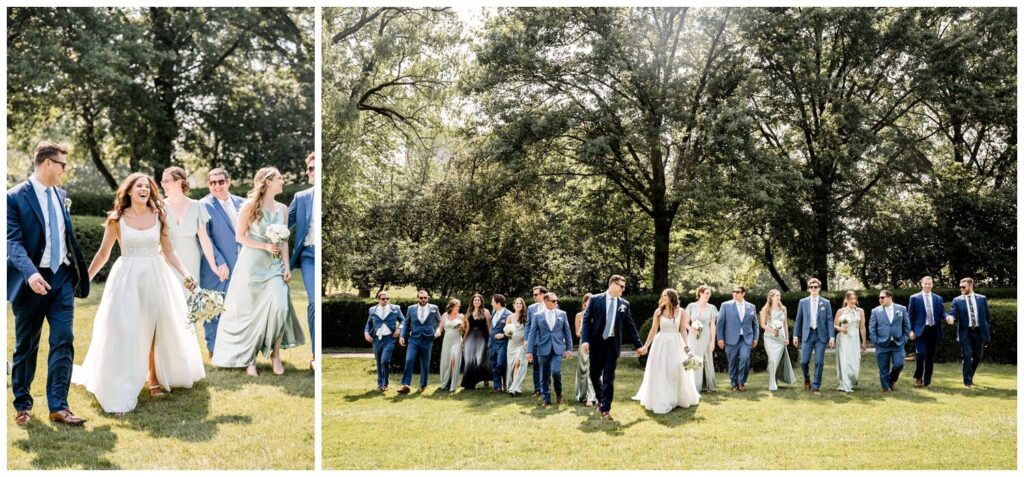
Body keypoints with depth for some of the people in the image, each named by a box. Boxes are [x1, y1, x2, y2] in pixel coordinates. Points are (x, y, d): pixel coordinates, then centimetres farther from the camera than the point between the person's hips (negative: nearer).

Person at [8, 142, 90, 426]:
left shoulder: (61, 195, 11)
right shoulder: (15, 197, -9)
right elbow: (13, 241, -16)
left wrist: (78, 269, 15)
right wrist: (30, 273, -30)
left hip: (62, 277, 5)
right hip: (33, 281, -4)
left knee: (63, 343, -1)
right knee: (25, 347, 9)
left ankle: (58, 406, 3)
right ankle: (22, 405, 24)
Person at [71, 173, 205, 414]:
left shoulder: (158, 216, 2)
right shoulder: (117, 219, -2)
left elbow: (169, 251, 4)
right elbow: (103, 253, 6)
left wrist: (186, 274, -7)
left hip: (156, 277, 2)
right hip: (127, 278, -2)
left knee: (158, 329, 7)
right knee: (125, 333, -1)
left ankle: (154, 379, 22)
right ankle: (122, 390, 7)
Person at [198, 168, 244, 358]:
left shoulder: (240, 203, 9)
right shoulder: (204, 205, -6)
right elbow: (205, 238, -10)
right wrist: (219, 262, -15)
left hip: (241, 263, 5)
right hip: (217, 265, -4)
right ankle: (214, 350, 15)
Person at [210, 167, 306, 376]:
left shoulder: (282, 209, 9)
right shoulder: (250, 206, -5)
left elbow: (284, 241, 10)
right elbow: (240, 236, -4)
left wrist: (287, 266, 1)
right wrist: (265, 246, -14)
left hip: (274, 265, 3)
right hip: (252, 264, -3)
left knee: (280, 307, -14)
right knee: (250, 311, 2)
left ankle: (275, 353, 3)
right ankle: (249, 358, 17)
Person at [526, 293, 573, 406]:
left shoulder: (562, 314, 6)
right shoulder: (538, 316, 2)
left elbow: (567, 332, 9)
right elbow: (532, 333, 2)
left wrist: (569, 348, 4)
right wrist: (529, 351, -4)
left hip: (558, 349, 0)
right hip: (543, 349, 0)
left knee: (556, 371, -17)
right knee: (544, 376, 4)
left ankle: (559, 393, 10)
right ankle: (546, 400, 16)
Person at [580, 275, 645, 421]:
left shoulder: (624, 304, 5)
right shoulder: (595, 299, -2)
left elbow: (630, 326, 11)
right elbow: (586, 320, -4)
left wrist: (638, 345, 11)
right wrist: (585, 340, -15)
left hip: (613, 344, 0)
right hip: (596, 343, 0)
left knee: (609, 378, -2)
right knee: (594, 375, 11)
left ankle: (605, 409, 2)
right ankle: (601, 400, 35)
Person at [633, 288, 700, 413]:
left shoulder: (681, 312, -2)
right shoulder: (658, 312, -1)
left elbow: (683, 330, -2)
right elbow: (653, 330, 0)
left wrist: (686, 345, -14)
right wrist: (645, 346, -4)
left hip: (676, 344, 0)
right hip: (661, 344, 0)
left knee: (678, 373, 10)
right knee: (659, 373, 4)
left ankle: (680, 398, 31)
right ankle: (660, 401, 16)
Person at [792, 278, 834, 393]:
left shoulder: (826, 302, 5)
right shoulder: (803, 302, 7)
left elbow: (829, 320, 2)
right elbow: (798, 320, 9)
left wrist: (832, 336, -6)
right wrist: (795, 335, 5)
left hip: (821, 335, 0)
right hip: (807, 334, 0)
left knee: (819, 362, -3)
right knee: (804, 361, -4)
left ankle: (816, 386, 7)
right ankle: (807, 378, 25)